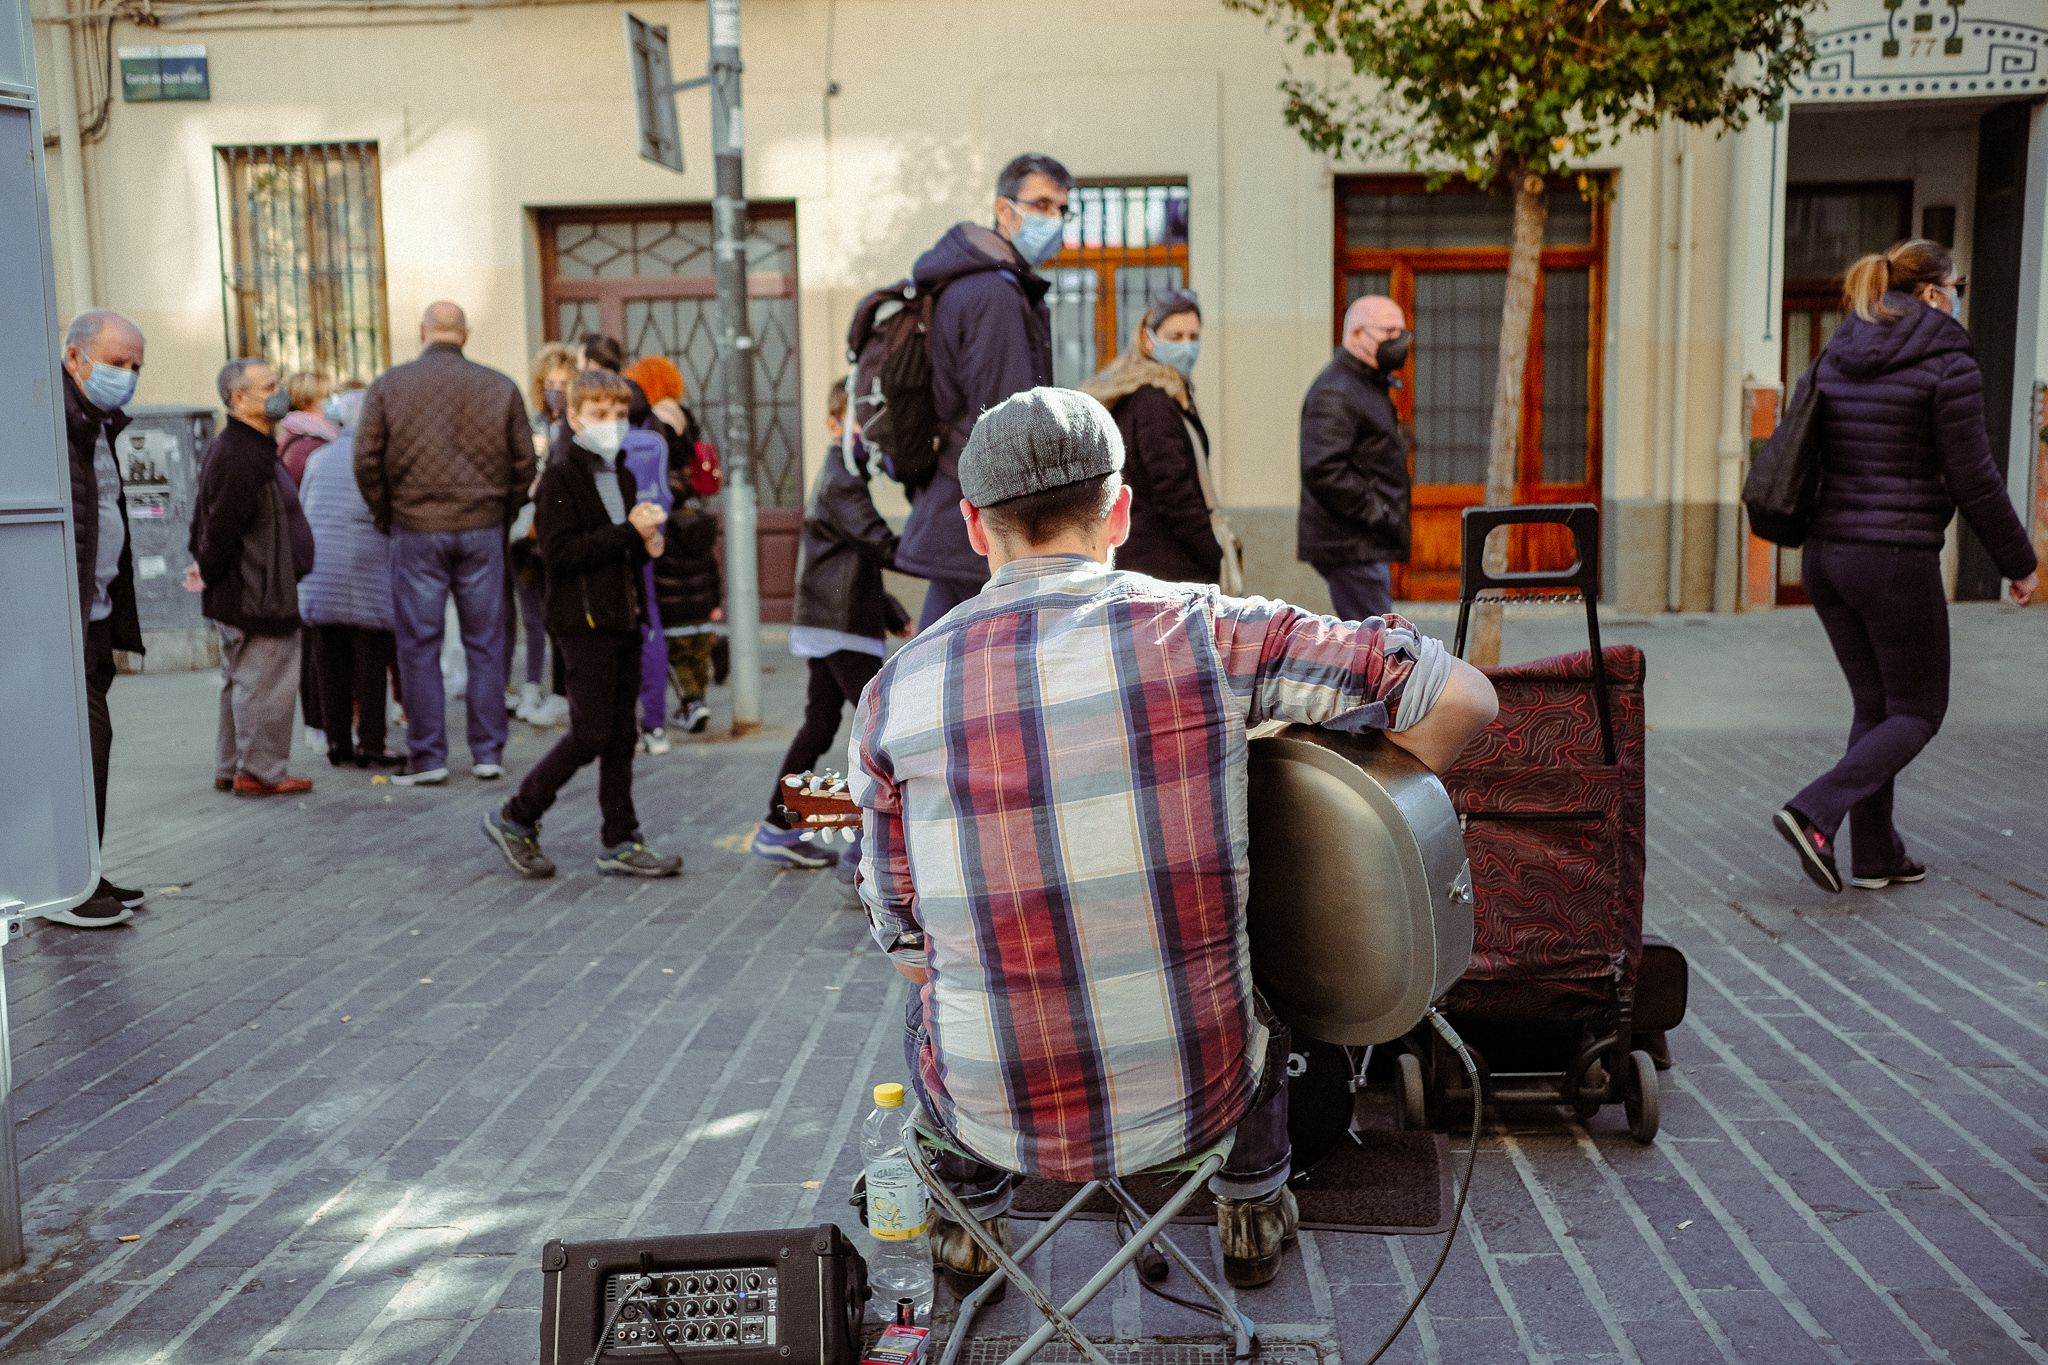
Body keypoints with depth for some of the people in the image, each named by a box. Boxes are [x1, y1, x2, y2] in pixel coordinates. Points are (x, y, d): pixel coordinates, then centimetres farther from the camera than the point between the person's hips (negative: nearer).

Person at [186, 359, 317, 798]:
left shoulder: (227, 448, 15)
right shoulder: (244, 457, -20)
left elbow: (205, 516, 19)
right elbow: (222, 525, -22)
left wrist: (204, 562, 15)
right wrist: (211, 574, -11)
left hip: (235, 597, 11)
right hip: (257, 595, -11)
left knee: (240, 680, 17)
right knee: (266, 683, -3)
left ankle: (230, 769, 26)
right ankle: (260, 771, 4)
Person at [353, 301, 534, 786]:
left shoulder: (389, 385, 0)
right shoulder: (500, 387, 3)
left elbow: (366, 461, -1)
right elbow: (524, 463, 4)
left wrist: (387, 517, 11)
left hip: (415, 532, -1)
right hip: (483, 531, 1)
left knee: (420, 645, 5)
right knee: (485, 642, 8)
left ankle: (428, 756, 8)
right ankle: (489, 752, 10)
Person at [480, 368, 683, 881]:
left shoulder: (619, 474, 17)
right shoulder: (561, 475, -9)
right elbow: (560, 553, -19)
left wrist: (645, 544, 3)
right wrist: (630, 532, -21)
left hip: (623, 617, 8)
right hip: (583, 621, -8)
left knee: (622, 736, 9)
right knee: (590, 734, -7)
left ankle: (621, 843, 14)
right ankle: (515, 819, 9)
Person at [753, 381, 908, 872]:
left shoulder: (838, 477, 21)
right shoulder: (842, 482, -12)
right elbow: (881, 545, -23)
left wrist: (895, 615, 23)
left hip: (824, 625, 10)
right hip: (842, 628, -10)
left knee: (819, 726, 14)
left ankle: (777, 830, 20)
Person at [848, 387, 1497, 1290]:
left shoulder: (895, 693, -7)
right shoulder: (1202, 631, -12)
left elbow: (906, 941, 2)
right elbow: (1463, 697, -9)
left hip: (995, 1109, 1)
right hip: (1195, 1094, 0)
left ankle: (971, 1221, 50)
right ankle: (1251, 1209, 47)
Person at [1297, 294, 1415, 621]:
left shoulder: (1370, 386, 20)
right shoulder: (1334, 393, -15)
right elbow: (1324, 471, -25)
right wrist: (1380, 515, -21)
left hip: (1368, 543, 11)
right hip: (1352, 546, -11)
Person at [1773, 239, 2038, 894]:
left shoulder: (1834, 358, 9)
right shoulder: (1948, 365, -10)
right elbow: (1973, 478, -9)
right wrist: (2018, 562, 2)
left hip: (1824, 554, 7)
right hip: (1896, 561, -7)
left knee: (1874, 706, 17)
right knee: (1917, 713, 7)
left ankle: (1874, 855, 19)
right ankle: (1814, 811, -12)